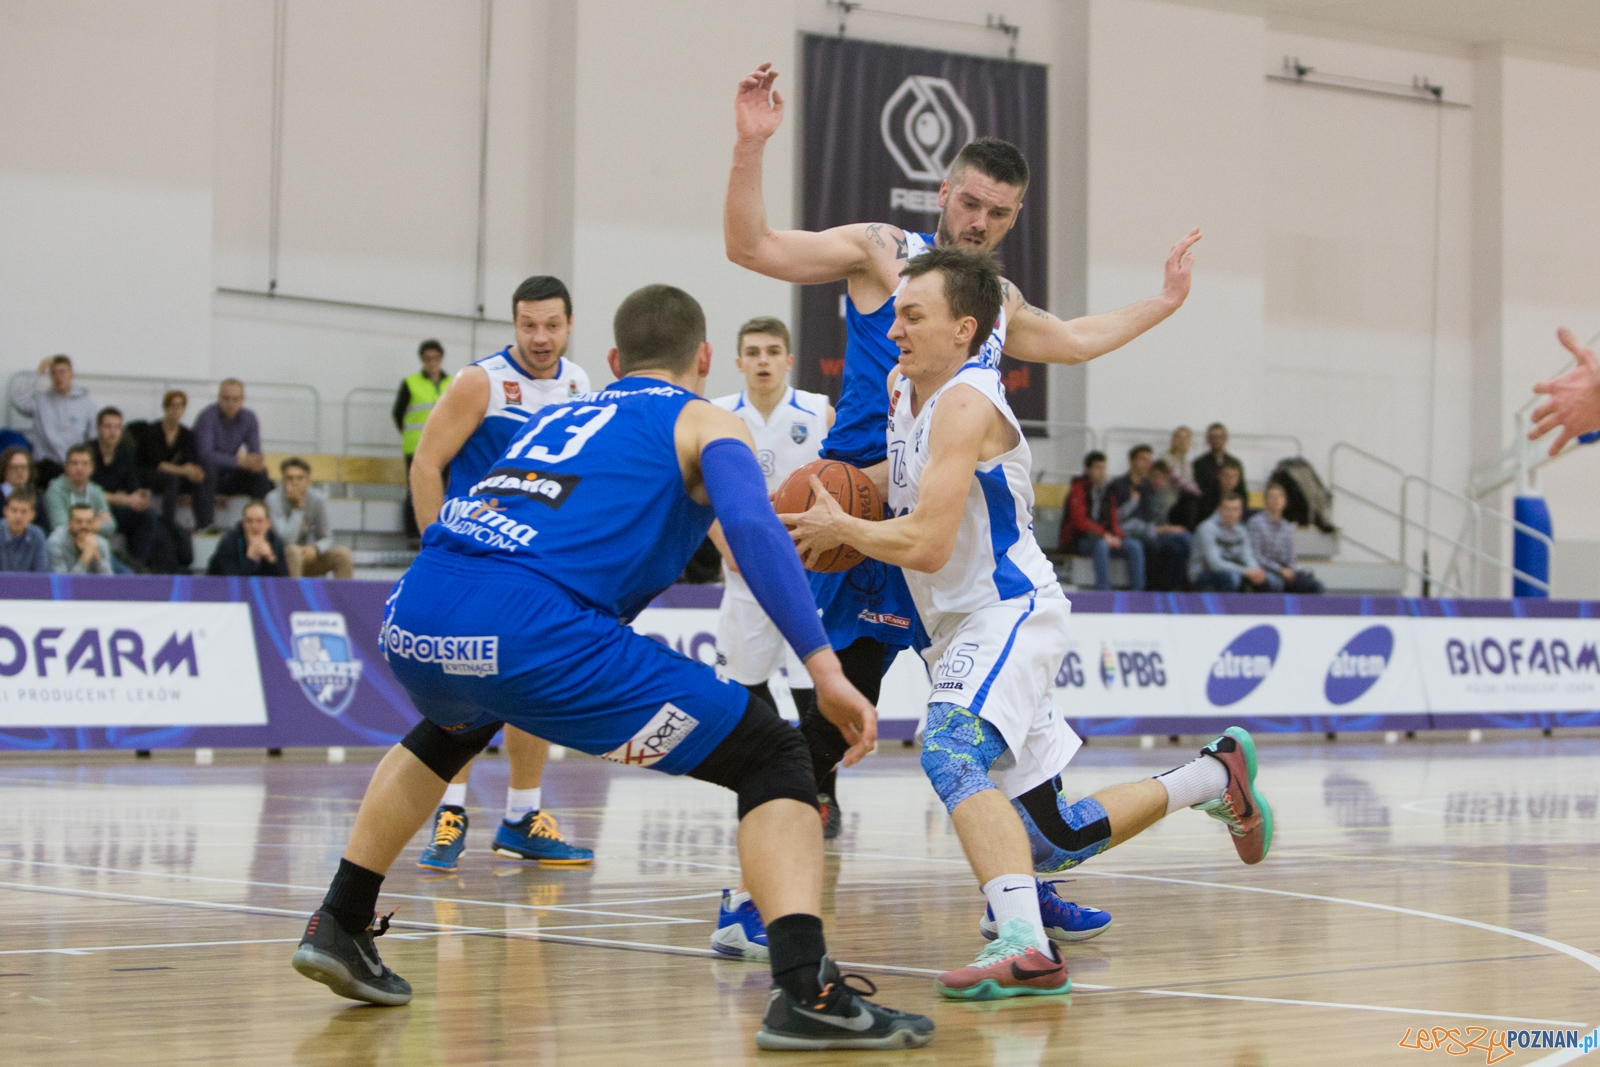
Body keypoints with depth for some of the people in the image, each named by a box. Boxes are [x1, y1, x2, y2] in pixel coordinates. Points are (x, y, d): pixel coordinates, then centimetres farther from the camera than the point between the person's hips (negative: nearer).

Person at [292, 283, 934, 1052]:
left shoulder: (559, 416, 34)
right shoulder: (706, 424, 16)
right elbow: (753, 528, -4)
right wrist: (824, 668, -9)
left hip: (414, 615, 6)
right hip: (530, 628, -6)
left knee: (453, 726, 43)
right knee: (772, 758, 4)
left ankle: (339, 928, 44)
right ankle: (806, 990, -15)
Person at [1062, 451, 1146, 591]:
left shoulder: (1106, 490, 14)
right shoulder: (1078, 489, -5)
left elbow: (1113, 518, 16)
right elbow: (1080, 520, -15)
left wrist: (1116, 536, -7)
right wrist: (1104, 535, -23)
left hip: (1107, 539, 6)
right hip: (1077, 541, -6)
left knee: (1135, 546, -15)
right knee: (1101, 545, -38)